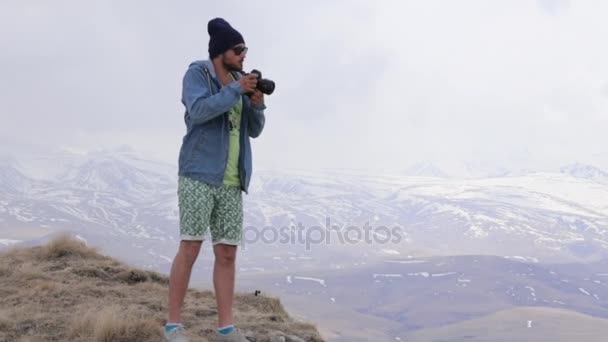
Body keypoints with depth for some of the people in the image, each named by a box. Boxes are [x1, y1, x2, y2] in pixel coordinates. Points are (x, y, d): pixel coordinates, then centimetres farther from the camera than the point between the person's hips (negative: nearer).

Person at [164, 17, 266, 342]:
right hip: (198, 174, -6)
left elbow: (254, 130, 12)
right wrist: (237, 90, -18)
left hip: (230, 181, 6)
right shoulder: (197, 74, -2)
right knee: (190, 248, -7)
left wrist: (257, 103, -6)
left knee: (227, 254, 3)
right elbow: (198, 111, -20)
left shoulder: (239, 83, 15)